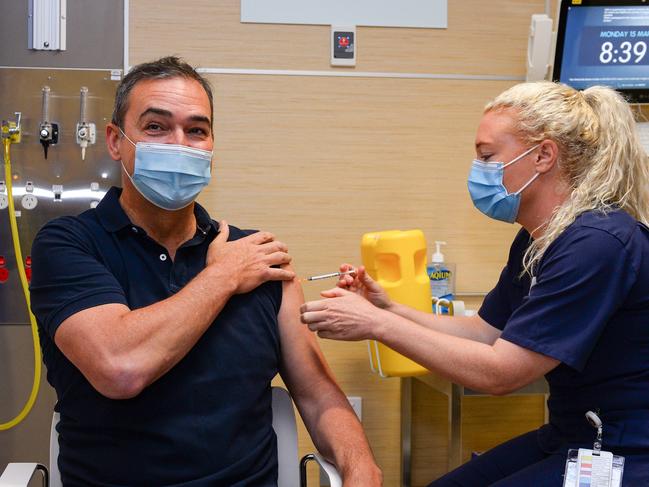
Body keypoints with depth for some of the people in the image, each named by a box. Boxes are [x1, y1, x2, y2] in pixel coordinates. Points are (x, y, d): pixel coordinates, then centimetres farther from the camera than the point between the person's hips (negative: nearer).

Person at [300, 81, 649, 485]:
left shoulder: (598, 243, -26)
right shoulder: (535, 240, 5)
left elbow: (498, 372, -26)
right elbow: (486, 332, 8)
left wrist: (376, 324, -22)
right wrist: (389, 309, -4)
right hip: (569, 437, 8)